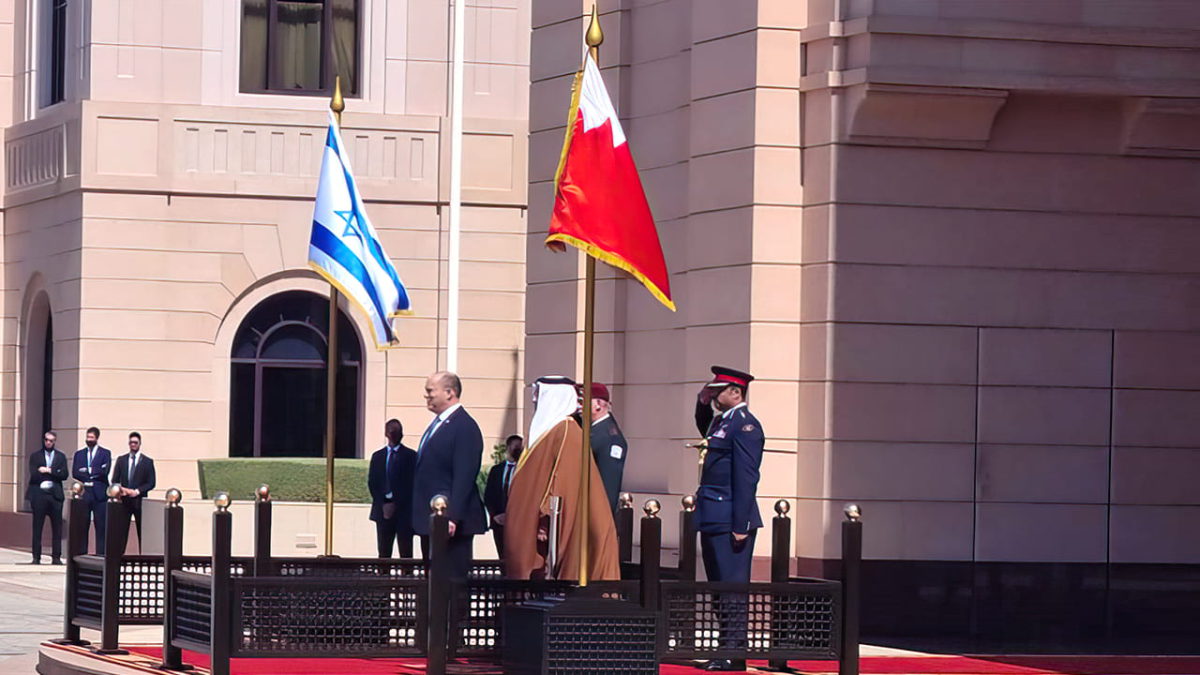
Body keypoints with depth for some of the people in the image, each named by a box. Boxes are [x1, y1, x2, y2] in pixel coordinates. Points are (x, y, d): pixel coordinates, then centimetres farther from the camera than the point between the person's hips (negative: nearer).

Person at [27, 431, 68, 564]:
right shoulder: (35, 456, 8)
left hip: (55, 495, 1)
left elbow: (64, 475, 1)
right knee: (37, 527, -2)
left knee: (57, 527, -1)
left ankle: (57, 557, 2)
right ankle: (36, 557, 1)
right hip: (39, 494, -1)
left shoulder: (61, 457, 13)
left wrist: (49, 471, -9)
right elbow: (34, 475, -3)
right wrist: (54, 474, -4)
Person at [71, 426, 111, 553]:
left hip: (99, 494, -2)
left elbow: (105, 471, -6)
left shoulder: (105, 453, 7)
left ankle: (100, 554, -4)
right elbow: (75, 472, 2)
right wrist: (94, 474, -8)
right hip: (83, 493, 2)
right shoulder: (79, 454, 14)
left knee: (100, 526, -4)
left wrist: (88, 472, -5)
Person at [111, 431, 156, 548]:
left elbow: (151, 483, 0)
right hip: (123, 499, 2)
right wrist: (121, 489, -9)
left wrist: (137, 491, -14)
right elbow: (114, 480, 11)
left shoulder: (147, 462, 5)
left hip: (139, 501, -2)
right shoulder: (121, 460, 13)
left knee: (142, 532, -2)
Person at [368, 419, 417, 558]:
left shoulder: (411, 456, 5)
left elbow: (411, 484, -2)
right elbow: (372, 483, 10)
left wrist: (396, 504, -9)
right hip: (383, 510, 3)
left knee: (405, 553, -6)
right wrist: (383, 505, -4)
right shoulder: (377, 456, 15)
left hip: (403, 510, -3)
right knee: (384, 552, 0)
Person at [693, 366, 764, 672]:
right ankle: (726, 648, 17)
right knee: (720, 587, 12)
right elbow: (704, 430, 39)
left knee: (732, 588, -7)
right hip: (713, 519, 10)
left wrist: (740, 526, -21)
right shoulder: (719, 420, 15)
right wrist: (703, 403, 18)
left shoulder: (744, 425, -13)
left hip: (730, 520, -10)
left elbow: (746, 477, -18)